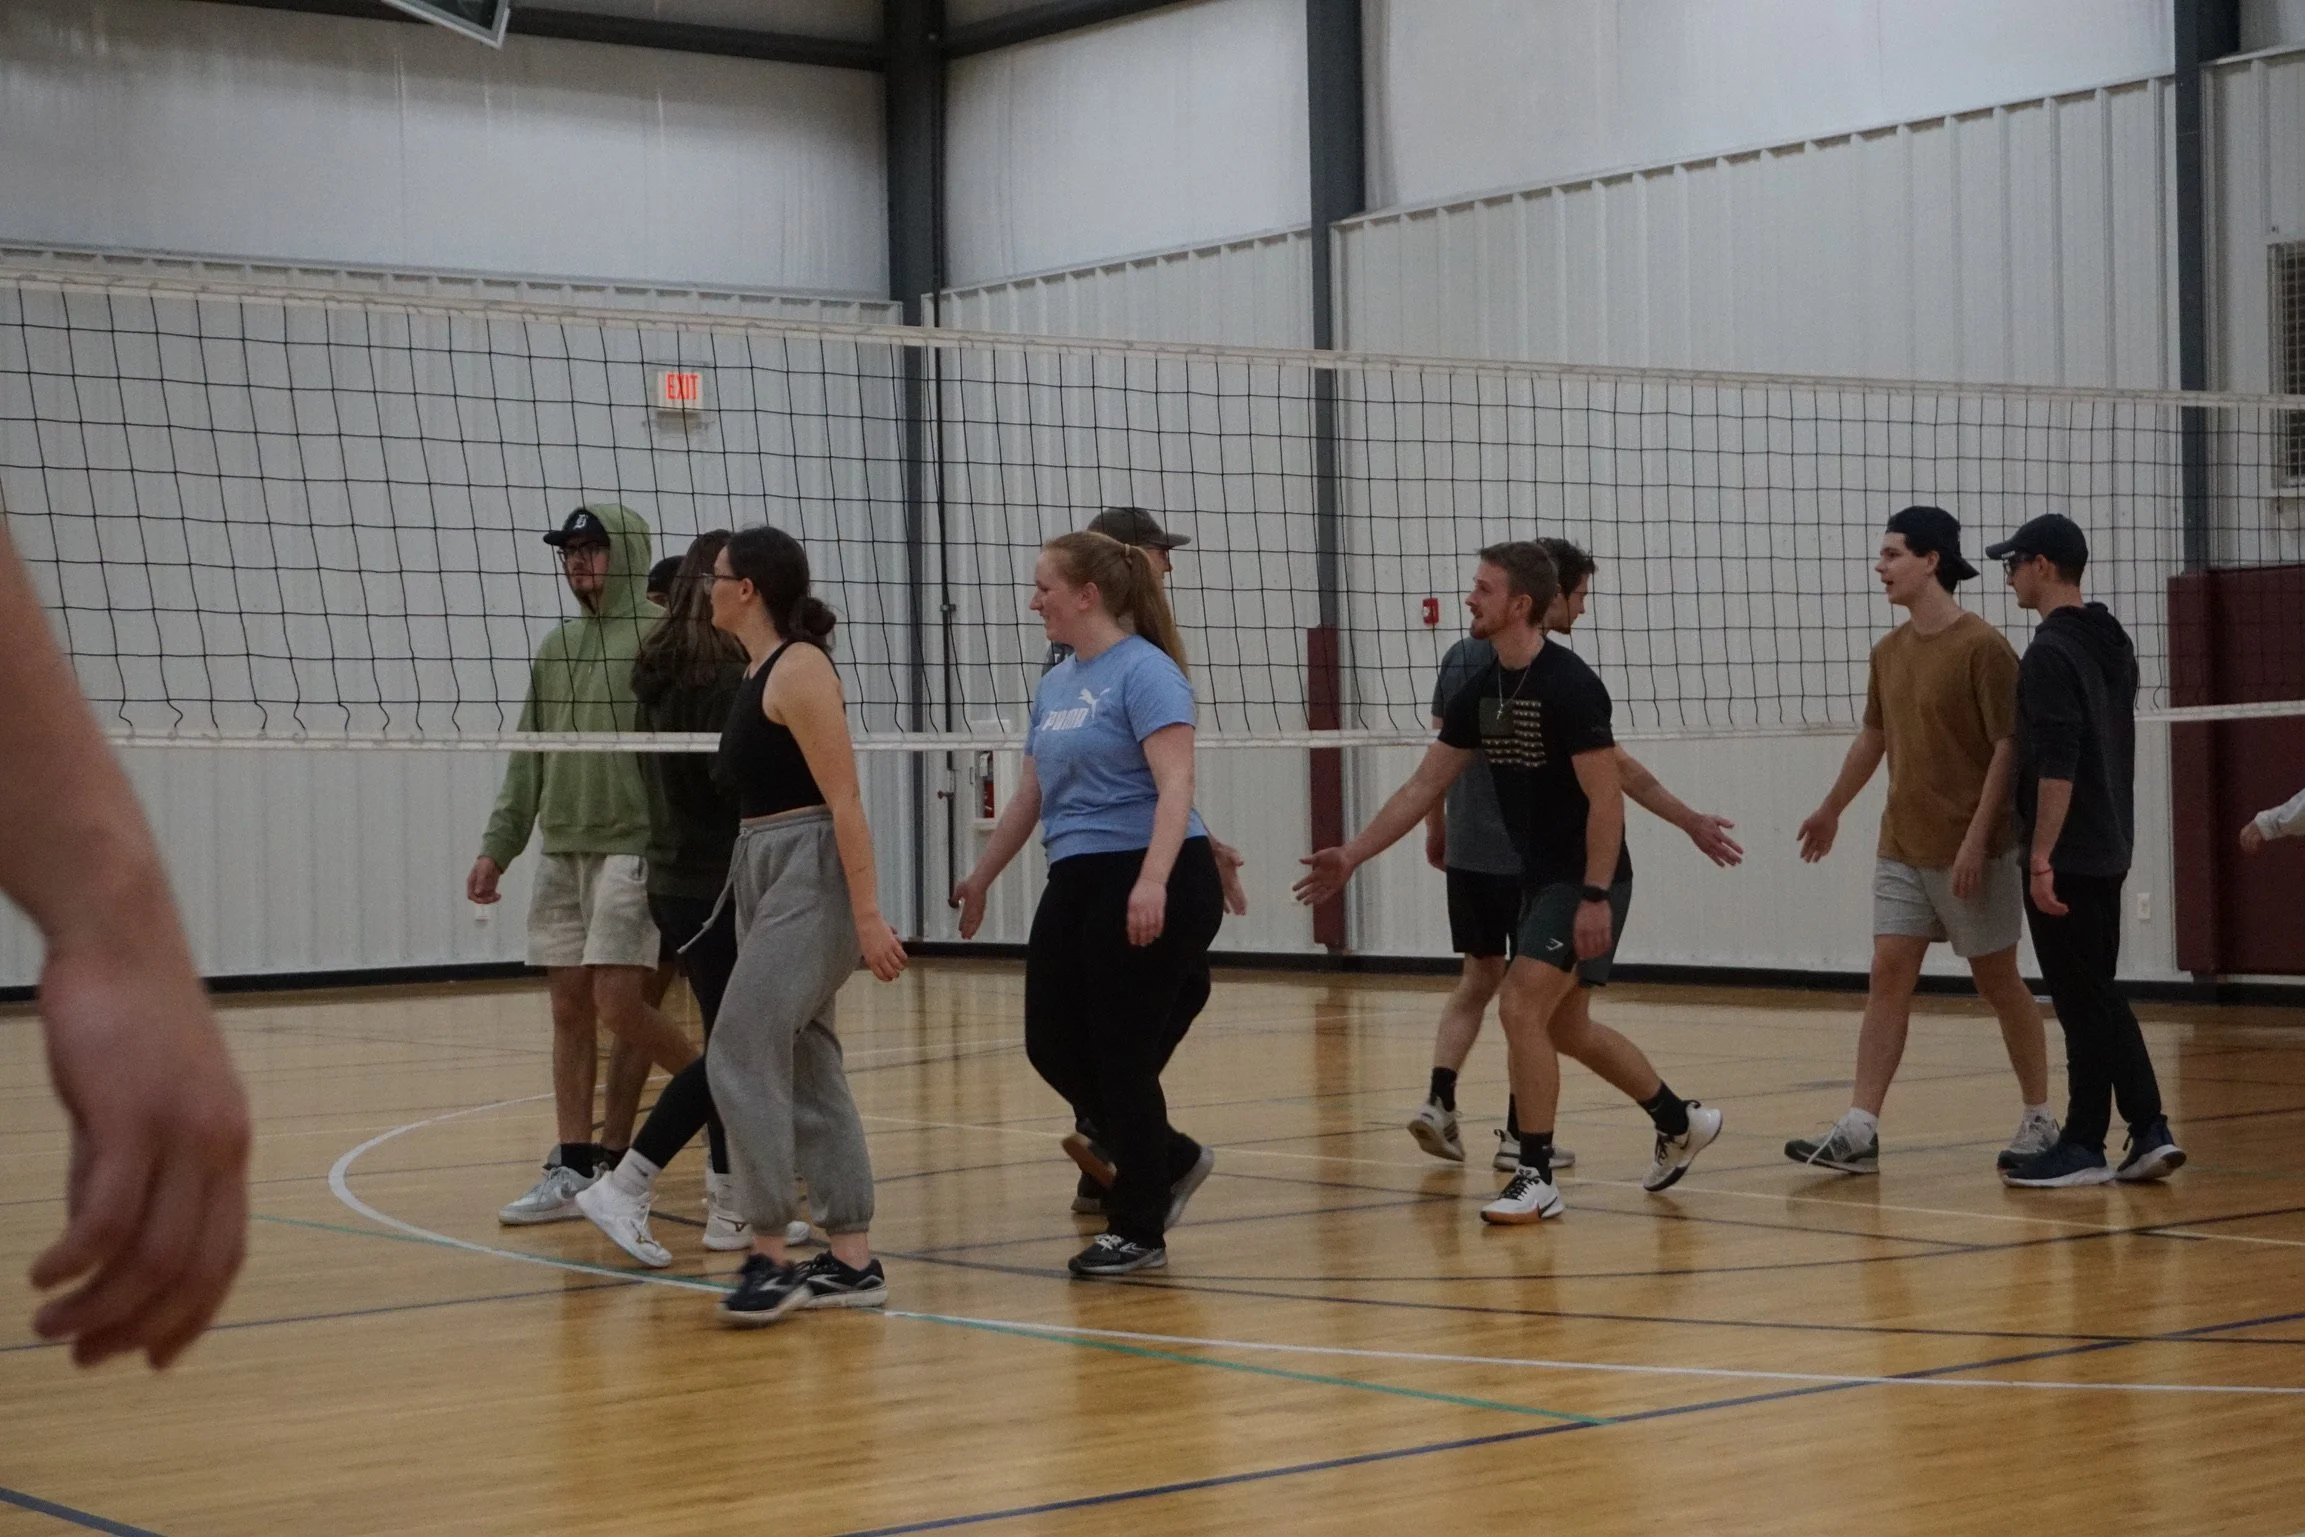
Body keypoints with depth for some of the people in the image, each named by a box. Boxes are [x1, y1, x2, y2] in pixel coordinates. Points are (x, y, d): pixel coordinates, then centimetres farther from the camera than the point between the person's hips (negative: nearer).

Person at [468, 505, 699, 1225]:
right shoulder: (557, 647, 16)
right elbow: (528, 760, 18)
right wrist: (498, 846, 11)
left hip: (631, 849, -7)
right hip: (560, 852, 7)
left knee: (619, 1003, -14)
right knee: (570, 1011, 5)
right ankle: (573, 1171, 8)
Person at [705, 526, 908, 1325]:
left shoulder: (799, 669, -13)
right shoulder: (756, 673, 13)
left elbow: (845, 798, -18)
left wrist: (868, 913, -21)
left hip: (811, 876, -10)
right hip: (761, 871, 10)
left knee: (741, 1053, -14)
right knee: (805, 1069, 9)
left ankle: (771, 1254, -9)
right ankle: (852, 1260, 12)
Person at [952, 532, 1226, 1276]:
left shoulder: (1145, 672, -11)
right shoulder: (1055, 684, 14)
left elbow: (1175, 784, -21)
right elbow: (1031, 794, 24)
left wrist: (1152, 882, -32)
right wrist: (981, 877, 30)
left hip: (1151, 889, -9)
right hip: (1076, 884, 9)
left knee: (1122, 1054, -3)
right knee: (1052, 1045, 8)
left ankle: (1138, 1230, 11)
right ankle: (1171, 1160, 27)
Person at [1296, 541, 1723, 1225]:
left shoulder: (1569, 685, -20)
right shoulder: (1481, 690, 5)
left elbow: (1607, 796, -21)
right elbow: (1424, 786, 9)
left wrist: (1596, 899, -24)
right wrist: (1352, 856, 5)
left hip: (1587, 882, -9)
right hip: (1538, 879, 9)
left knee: (1521, 1007, -16)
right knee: (1563, 1027, 16)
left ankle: (1536, 1179, -6)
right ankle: (1680, 1122, 35)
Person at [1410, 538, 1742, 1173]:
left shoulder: (1462, 657, 4)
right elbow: (1615, 767, -13)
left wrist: (1436, 830, 24)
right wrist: (1692, 823, -6)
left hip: (1467, 852, 6)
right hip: (1535, 857, -6)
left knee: (1478, 976, 18)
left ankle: (1438, 1098, 1)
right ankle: (1520, 1133, 6)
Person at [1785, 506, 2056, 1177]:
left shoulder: (1982, 648, -13)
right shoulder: (1888, 651, 8)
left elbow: (2008, 746, -15)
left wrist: (1976, 838, -20)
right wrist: (1831, 809, 31)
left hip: (1970, 852, -6)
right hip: (1901, 848, 6)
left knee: (1999, 981, 5)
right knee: (1887, 977, -1)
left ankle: (2038, 1120, 19)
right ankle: (1859, 1131, -5)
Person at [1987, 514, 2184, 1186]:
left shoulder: (2051, 653, -16)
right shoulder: (2113, 644, 13)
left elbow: (2057, 765, -23)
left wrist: (2041, 858, -22)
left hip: (2066, 856, -9)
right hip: (2109, 849, 9)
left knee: (2083, 1003, -2)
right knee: (2100, 998, 14)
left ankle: (2082, 1147, 4)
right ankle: (2149, 1130, 9)